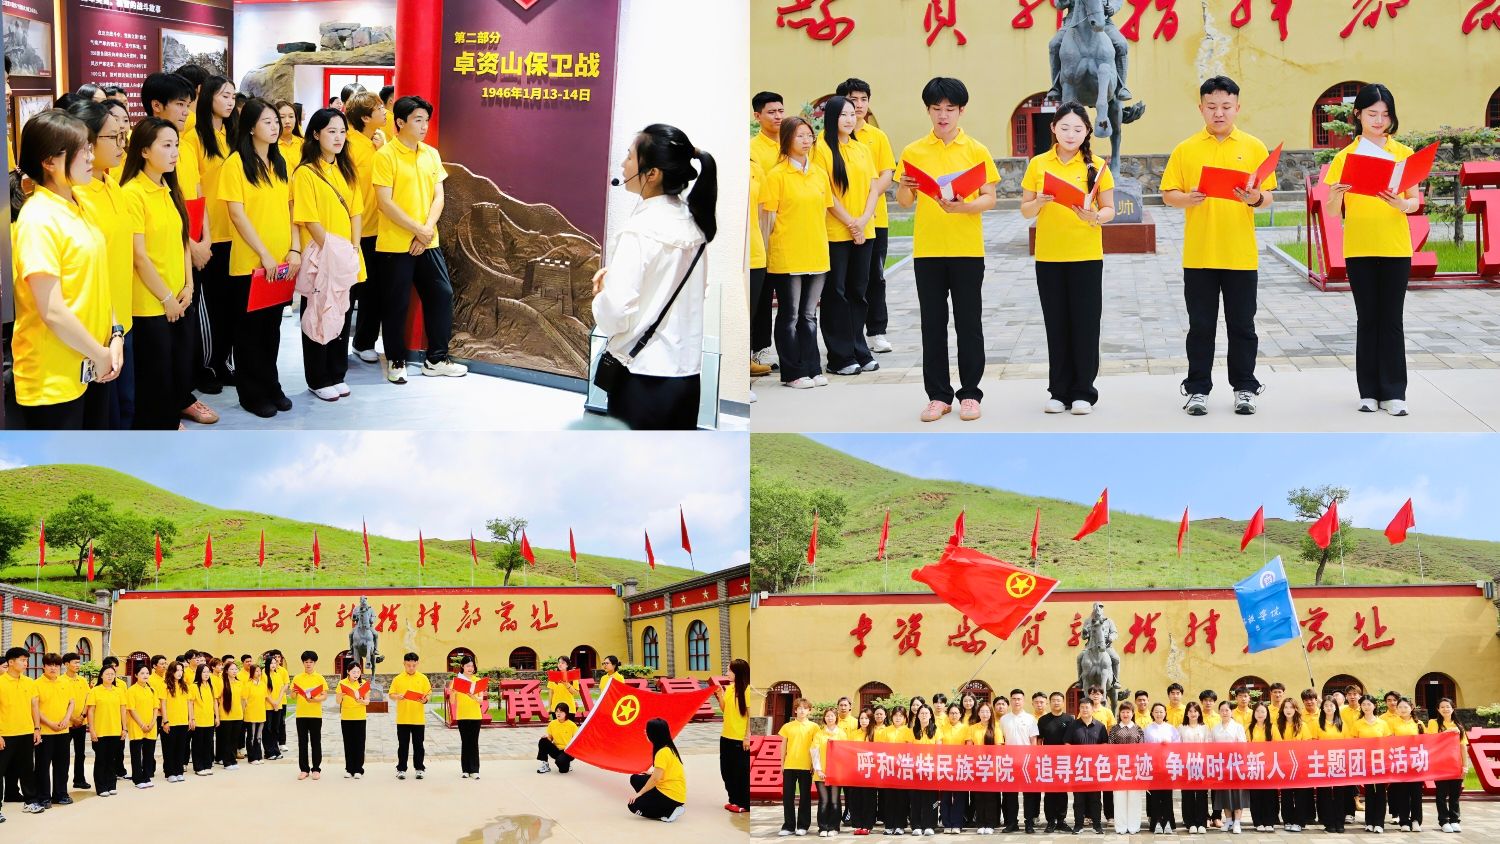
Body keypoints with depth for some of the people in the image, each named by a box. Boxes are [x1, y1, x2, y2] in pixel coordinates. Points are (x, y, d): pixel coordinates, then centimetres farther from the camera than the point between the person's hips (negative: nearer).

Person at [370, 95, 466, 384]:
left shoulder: (431, 154, 8)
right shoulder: (386, 155, -10)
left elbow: (438, 197, 6)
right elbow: (386, 203, -15)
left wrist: (428, 230, -9)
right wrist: (417, 230, -15)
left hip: (428, 242, 6)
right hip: (395, 244, -6)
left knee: (441, 294, 7)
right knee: (396, 303, 2)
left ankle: (436, 359, 19)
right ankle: (396, 361, 17)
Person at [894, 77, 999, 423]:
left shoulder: (976, 151, 2)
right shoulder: (913, 152, 5)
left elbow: (989, 199, -1)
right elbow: (904, 202, 7)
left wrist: (963, 207, -20)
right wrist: (904, 188, -16)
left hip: (967, 250, -1)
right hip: (927, 249, 1)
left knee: (968, 323, 3)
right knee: (933, 324, 5)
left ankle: (970, 393, 11)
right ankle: (938, 395, 12)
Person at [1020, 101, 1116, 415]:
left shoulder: (1096, 166, 0)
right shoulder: (1038, 165, 4)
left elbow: (1109, 210, 2)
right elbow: (1025, 211, 7)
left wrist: (1094, 216, -19)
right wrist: (1038, 203, -14)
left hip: (1086, 256, -1)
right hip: (1049, 257, 1)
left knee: (1085, 323, 1)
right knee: (1057, 324, 6)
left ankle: (1083, 392, 9)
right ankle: (1059, 391, 14)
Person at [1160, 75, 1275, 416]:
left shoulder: (1254, 148, 4)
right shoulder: (1186, 149, 4)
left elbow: (1267, 197, 4)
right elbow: (1168, 194, 2)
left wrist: (1255, 199, -18)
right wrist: (1188, 198, -18)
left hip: (1242, 255, 0)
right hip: (1198, 255, 0)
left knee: (1242, 325, 6)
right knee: (1200, 326, 6)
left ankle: (1244, 388, 16)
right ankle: (1197, 390, 13)